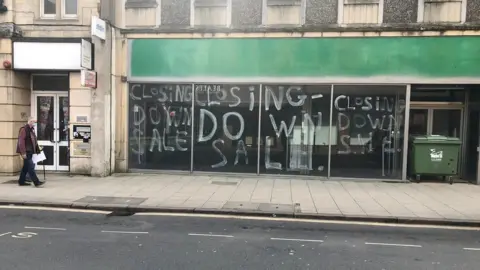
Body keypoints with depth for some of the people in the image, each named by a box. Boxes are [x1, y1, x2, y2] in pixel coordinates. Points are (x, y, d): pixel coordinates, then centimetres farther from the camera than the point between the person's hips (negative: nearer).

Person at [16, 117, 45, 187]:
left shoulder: (32, 129, 15)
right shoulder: (24, 129, -12)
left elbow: (34, 140, 18)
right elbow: (21, 141, -17)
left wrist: (37, 149, 10)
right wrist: (23, 152, -21)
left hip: (30, 151, 9)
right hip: (26, 152, -9)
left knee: (26, 167, 15)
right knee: (31, 166, -10)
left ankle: (21, 181, 26)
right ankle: (36, 182, -11)